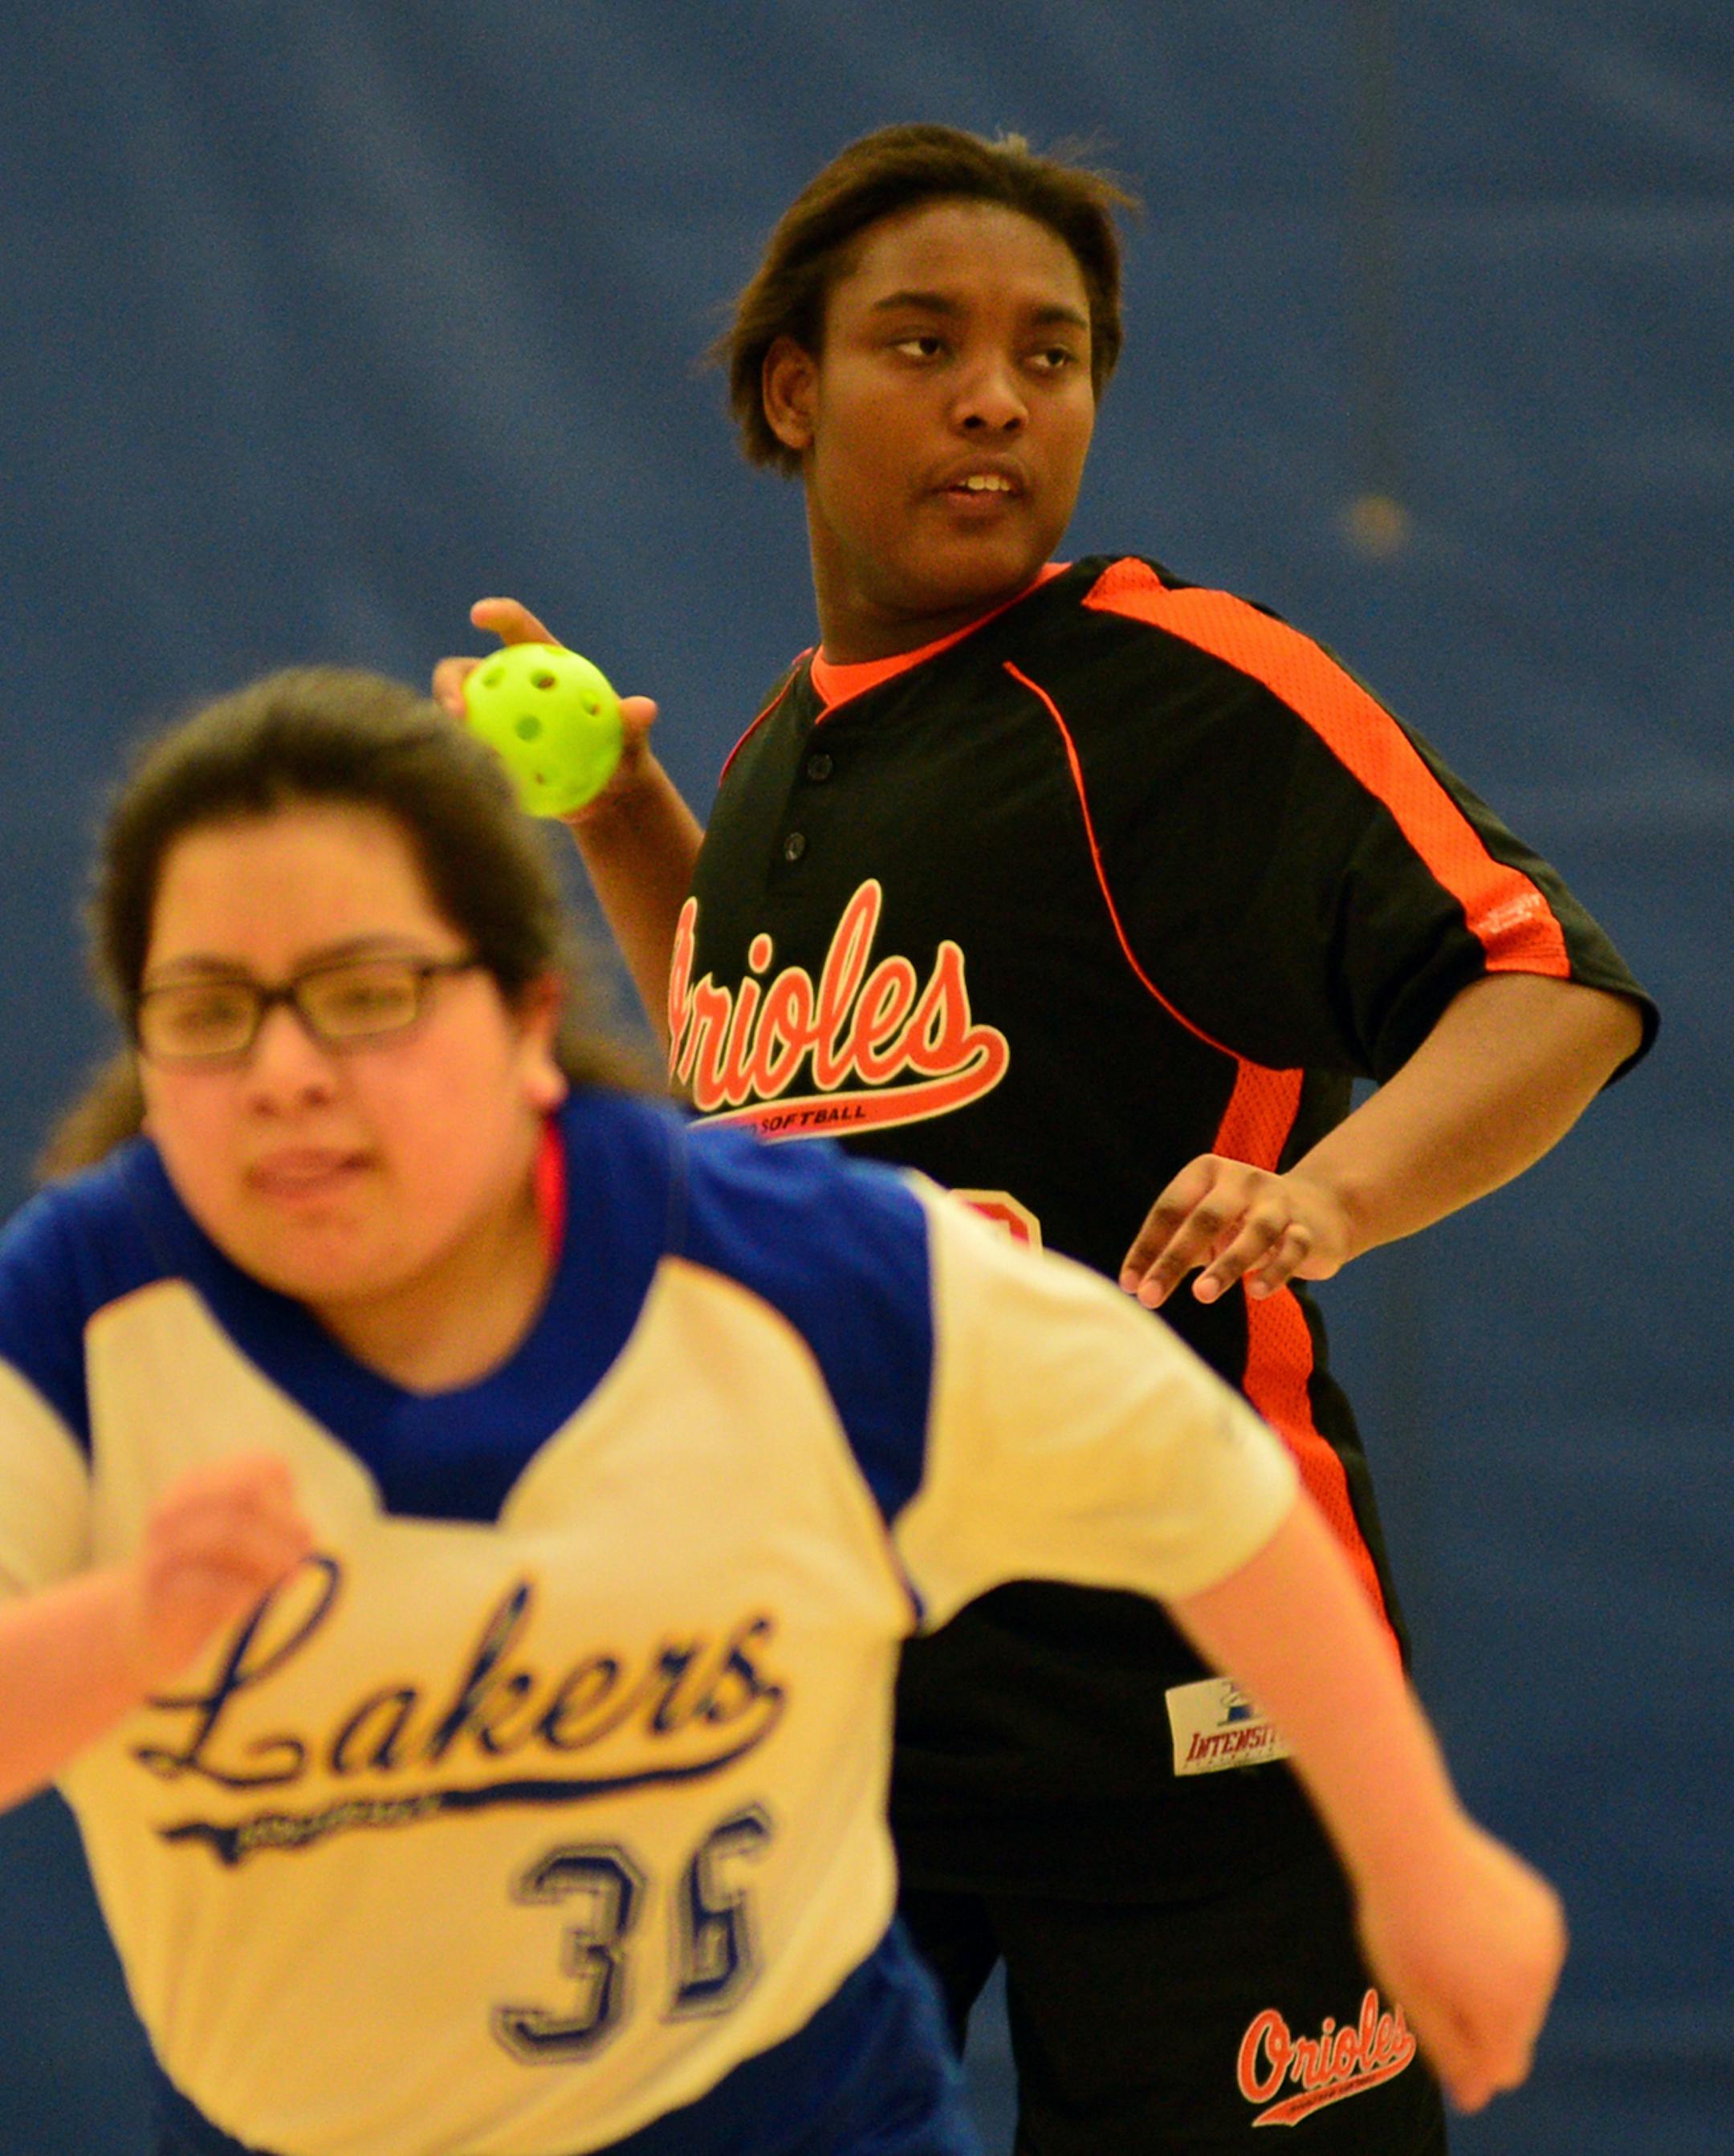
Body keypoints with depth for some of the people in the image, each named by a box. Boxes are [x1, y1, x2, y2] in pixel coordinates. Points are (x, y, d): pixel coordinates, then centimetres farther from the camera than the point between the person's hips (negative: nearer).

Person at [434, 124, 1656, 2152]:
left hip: (1173, 1702, -6)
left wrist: (1332, 1185, -32)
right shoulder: (788, 748, 14)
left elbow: (1559, 987, -15)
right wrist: (614, 808, 21)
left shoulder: (1188, 682, -9)